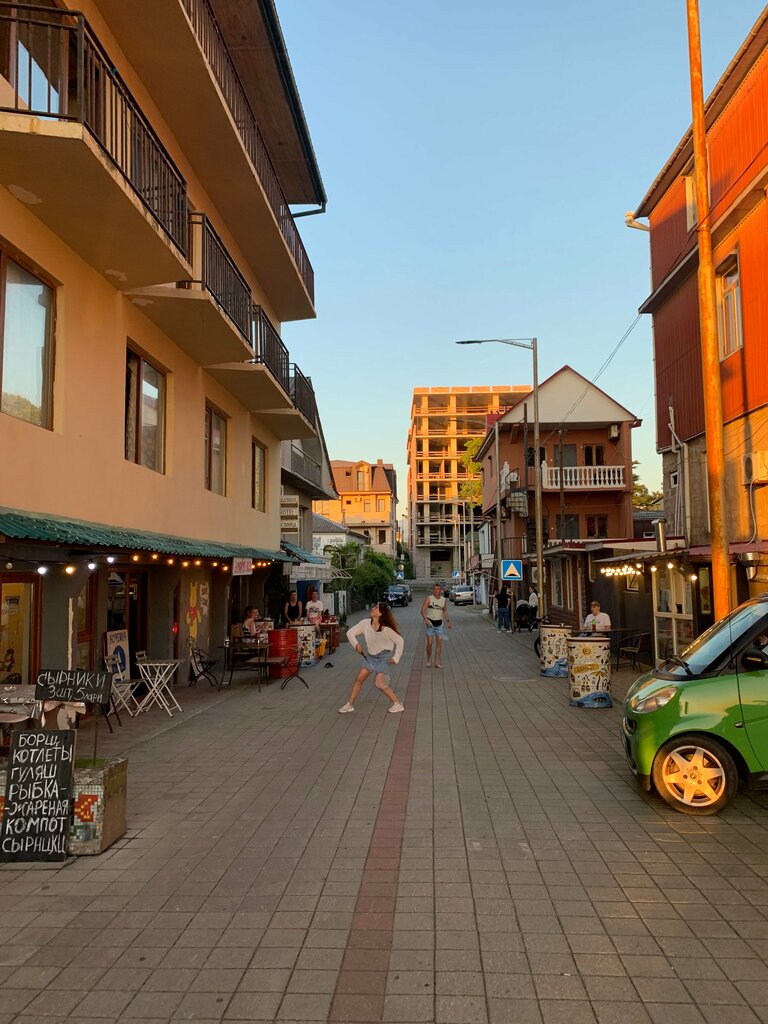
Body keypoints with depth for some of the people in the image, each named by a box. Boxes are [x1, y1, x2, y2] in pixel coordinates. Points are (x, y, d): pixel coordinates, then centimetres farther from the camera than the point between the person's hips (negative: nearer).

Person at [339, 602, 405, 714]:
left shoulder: (386, 629, -24)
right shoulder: (365, 623, -13)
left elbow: (400, 641, -15)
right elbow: (350, 632, -3)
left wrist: (396, 658, -15)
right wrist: (356, 644, -17)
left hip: (383, 657, -5)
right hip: (370, 656, 5)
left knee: (379, 682, -17)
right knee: (359, 678, 1)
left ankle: (397, 704, -1)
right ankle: (350, 705, 15)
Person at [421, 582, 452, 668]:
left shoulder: (444, 600, 3)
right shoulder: (429, 598, -8)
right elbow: (423, 610, -12)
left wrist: (448, 621, 5)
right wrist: (426, 619, -26)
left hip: (439, 623, 3)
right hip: (430, 622, -3)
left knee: (439, 642, -3)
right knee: (429, 643, -4)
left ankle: (437, 662, 1)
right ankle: (429, 659, 18)